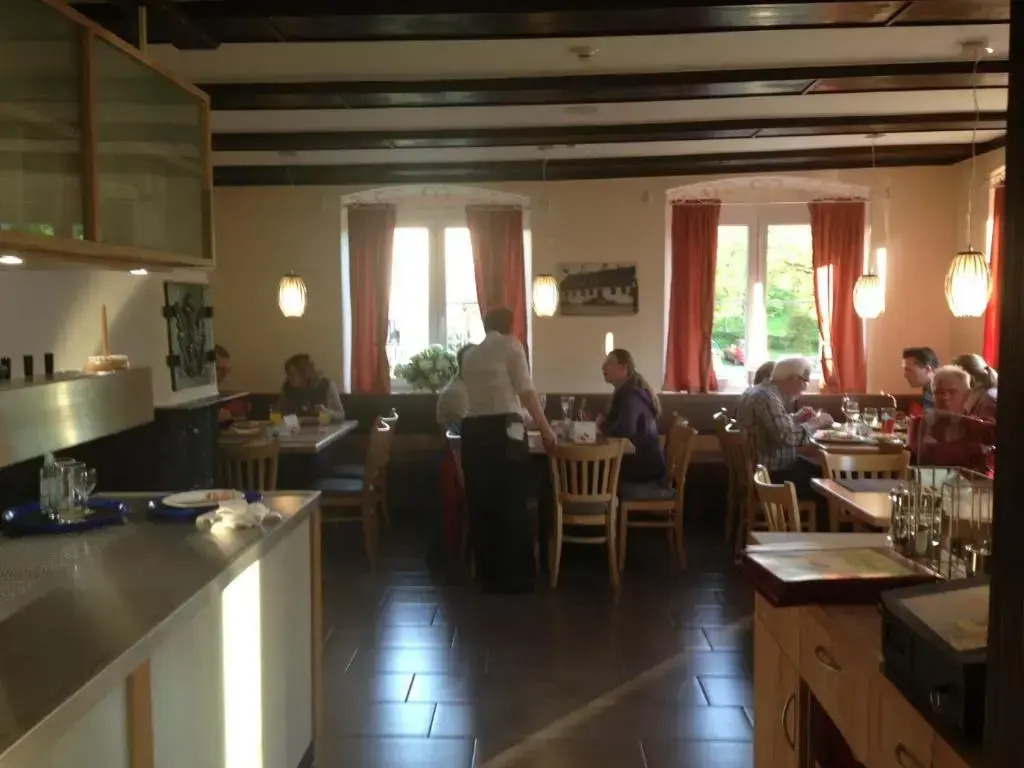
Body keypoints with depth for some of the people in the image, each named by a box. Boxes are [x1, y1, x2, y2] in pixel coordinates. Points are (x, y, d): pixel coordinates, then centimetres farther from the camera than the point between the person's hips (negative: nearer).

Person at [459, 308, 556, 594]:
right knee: (512, 506, 4)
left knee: (481, 505, 11)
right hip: (503, 429, -5)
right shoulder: (510, 345, 4)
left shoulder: (470, 355, 20)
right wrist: (546, 429, 2)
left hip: (473, 430, 5)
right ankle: (515, 579, 10)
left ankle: (488, 576, 20)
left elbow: (476, 393, 17)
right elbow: (526, 392, -4)